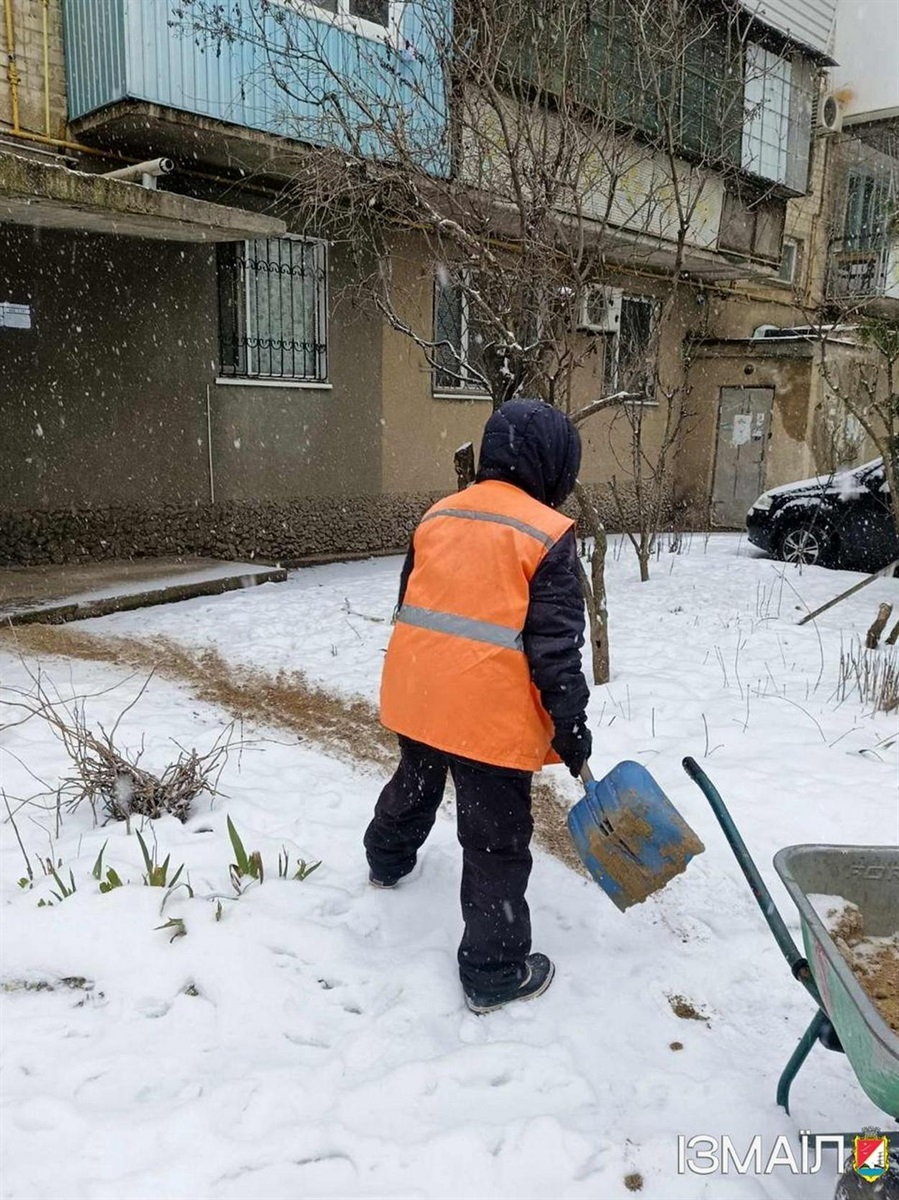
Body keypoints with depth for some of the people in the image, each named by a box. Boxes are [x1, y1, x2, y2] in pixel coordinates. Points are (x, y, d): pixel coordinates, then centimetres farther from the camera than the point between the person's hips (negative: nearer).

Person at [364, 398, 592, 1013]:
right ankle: (495, 973, 17)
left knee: (415, 784, 33)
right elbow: (554, 643, -14)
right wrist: (570, 723, -5)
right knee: (497, 839, 6)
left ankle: (388, 860, 58)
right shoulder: (547, 534, -11)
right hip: (489, 709, -7)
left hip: (417, 692, 7)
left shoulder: (438, 514, 9)